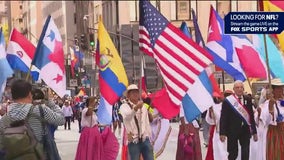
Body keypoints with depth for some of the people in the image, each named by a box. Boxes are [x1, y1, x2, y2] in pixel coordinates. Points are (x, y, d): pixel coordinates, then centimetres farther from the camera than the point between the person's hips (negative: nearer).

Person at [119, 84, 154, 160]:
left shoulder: (143, 106, 15)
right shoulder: (124, 106, -4)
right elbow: (127, 116, -28)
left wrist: (149, 137, 15)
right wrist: (136, 108, -47)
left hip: (145, 139, 5)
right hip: (133, 141, -5)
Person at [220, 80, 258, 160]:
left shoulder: (248, 100, 7)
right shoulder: (227, 101, -4)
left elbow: (251, 116, 10)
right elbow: (223, 118, -5)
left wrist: (254, 131, 9)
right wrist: (222, 133, -11)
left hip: (245, 130, 2)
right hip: (232, 131, -2)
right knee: (233, 153, 6)